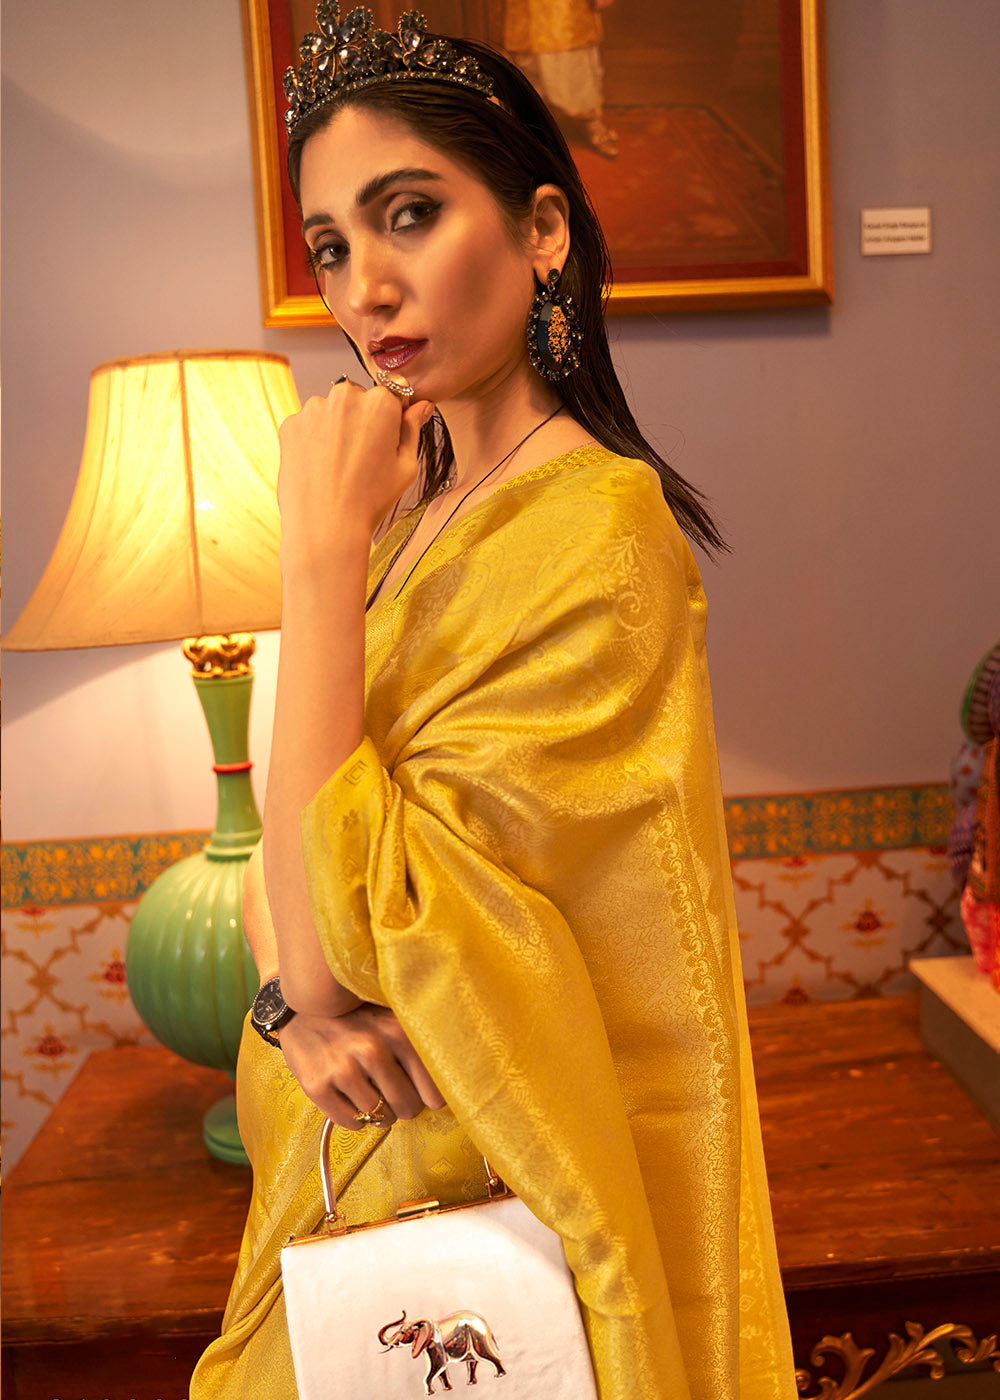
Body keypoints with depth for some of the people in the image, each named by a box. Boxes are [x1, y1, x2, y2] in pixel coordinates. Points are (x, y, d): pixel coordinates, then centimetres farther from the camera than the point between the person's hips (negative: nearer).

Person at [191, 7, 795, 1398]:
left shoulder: (596, 532, -24)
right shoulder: (414, 507, 1)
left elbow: (351, 917, -27)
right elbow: (282, 850, 1)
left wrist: (321, 546, -25)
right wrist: (291, 988, -19)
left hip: (488, 1188, -7)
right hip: (363, 1138, 7)